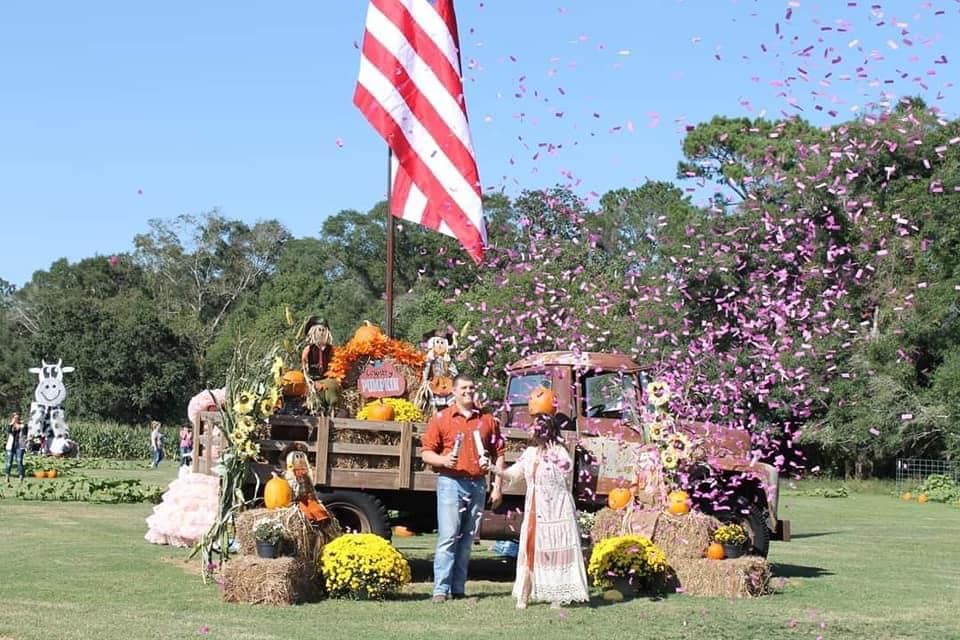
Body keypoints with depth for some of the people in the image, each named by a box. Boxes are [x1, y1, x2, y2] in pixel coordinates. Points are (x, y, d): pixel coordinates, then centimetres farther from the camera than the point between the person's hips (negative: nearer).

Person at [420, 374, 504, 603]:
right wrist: (444, 460, -19)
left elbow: (498, 454, 11)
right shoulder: (441, 419, 3)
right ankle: (441, 589, -8)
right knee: (448, 536, -9)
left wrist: (497, 487, 5)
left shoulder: (487, 420, 11)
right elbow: (427, 453, 1)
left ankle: (459, 588, 11)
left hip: (478, 484, 3)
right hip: (451, 482, -3)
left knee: (467, 539, 6)